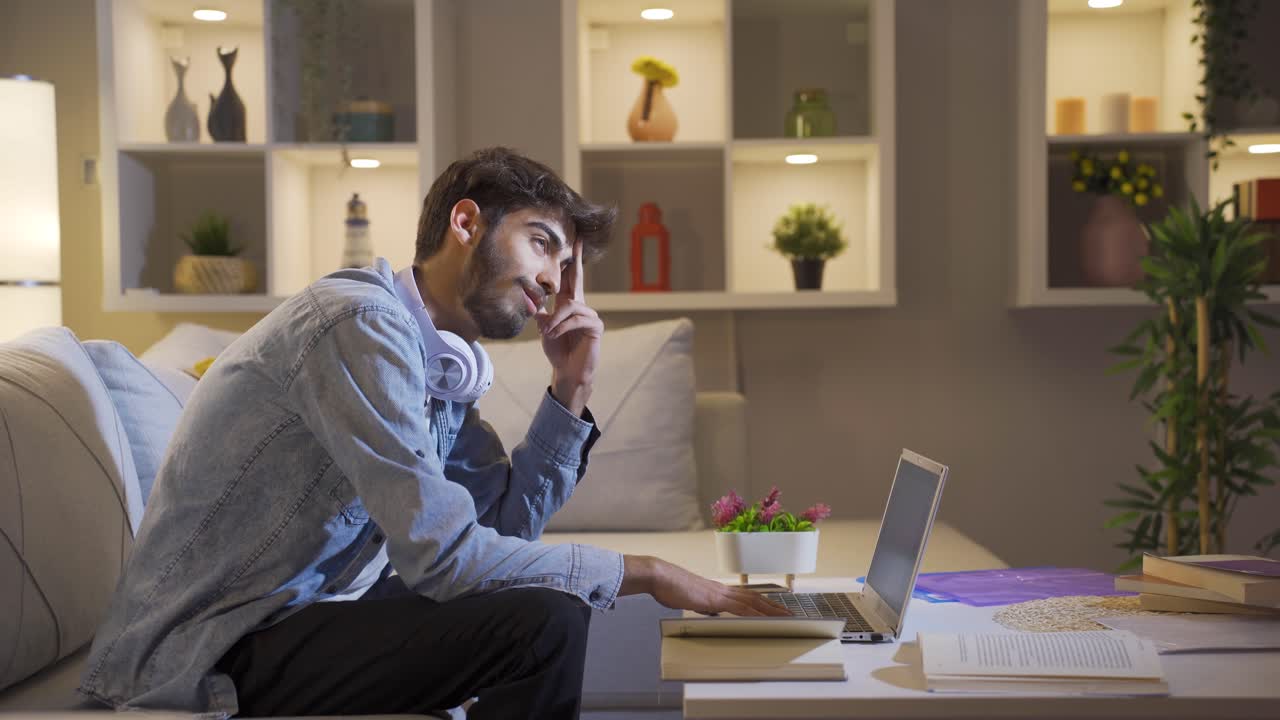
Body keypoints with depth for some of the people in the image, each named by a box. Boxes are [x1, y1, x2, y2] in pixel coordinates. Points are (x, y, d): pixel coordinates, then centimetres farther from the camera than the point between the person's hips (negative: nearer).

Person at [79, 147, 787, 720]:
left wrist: (571, 390, 2)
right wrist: (644, 573, -17)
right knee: (544, 619, -19)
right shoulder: (364, 322, -20)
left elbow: (504, 521, 10)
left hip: (291, 616, 10)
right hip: (210, 658, -10)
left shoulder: (448, 359, 9)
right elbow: (442, 554, -25)